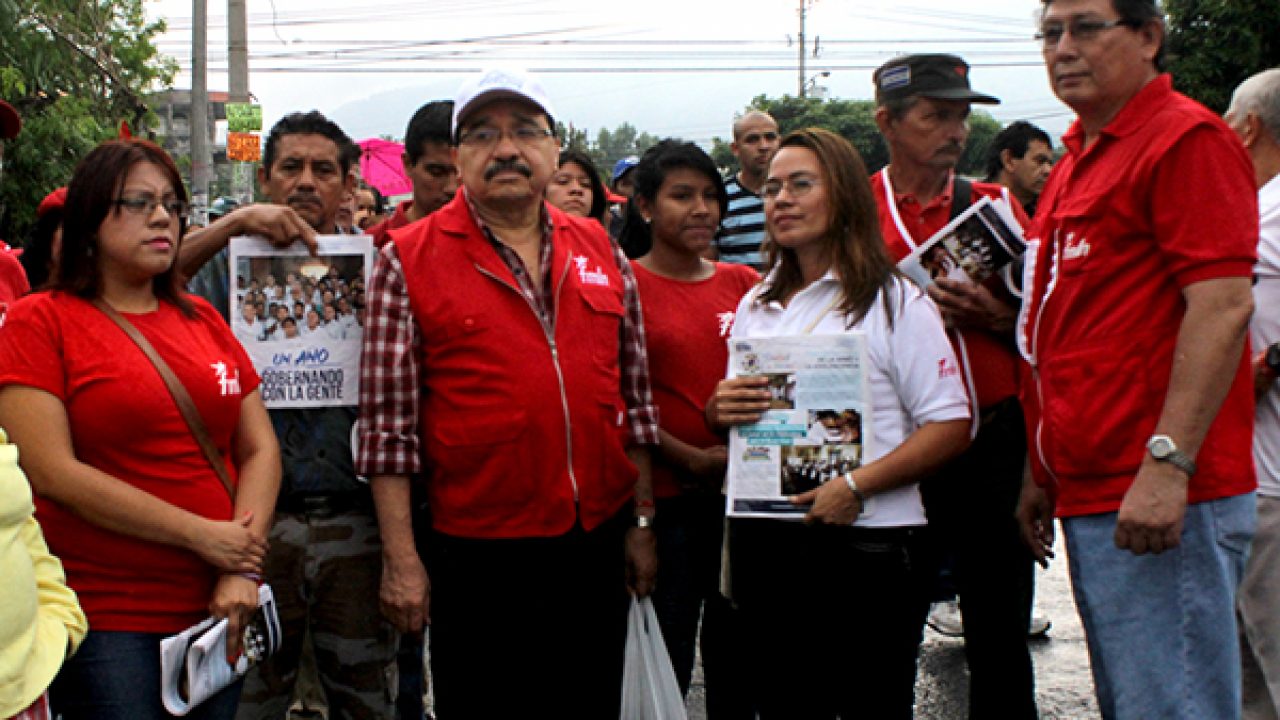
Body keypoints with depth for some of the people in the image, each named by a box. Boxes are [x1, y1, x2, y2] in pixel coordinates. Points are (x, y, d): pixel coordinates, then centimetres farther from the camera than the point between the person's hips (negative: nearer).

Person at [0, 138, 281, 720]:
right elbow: (52, 472, -13)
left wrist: (242, 571, -7)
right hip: (104, 618, -4)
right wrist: (200, 535, -14)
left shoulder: (203, 319, 12)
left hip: (214, 607, 5)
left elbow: (260, 449, 8)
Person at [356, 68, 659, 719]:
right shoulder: (409, 260, -3)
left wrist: (642, 523, 9)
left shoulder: (600, 251, 9)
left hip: (597, 545, 4)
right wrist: (401, 558, -10)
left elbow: (632, 393, 12)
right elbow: (388, 422, -6)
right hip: (477, 553, -3)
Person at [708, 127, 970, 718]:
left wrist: (856, 486, -20)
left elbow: (950, 425, -10)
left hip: (868, 542, -5)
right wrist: (720, 410, -3)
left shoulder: (896, 301, -3)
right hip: (765, 546, 5)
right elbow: (725, 417, 22)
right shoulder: (754, 306, 15)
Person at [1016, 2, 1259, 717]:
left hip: (1160, 500, -10)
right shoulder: (1079, 161, 20)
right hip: (1088, 496, 10)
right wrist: (1045, 476, 23)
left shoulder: (1187, 137, -9)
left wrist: (1167, 463, -24)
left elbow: (1223, 305, -18)